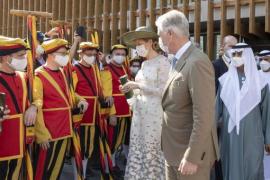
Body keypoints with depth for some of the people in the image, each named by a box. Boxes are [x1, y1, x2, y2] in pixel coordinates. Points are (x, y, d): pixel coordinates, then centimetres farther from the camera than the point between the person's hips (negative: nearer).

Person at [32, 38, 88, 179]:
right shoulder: (39, 76, -16)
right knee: (42, 169, 4)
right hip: (48, 132, -7)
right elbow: (36, 107, -18)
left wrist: (79, 100, 3)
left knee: (57, 166, 17)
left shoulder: (62, 73, 8)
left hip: (63, 129, 7)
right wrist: (42, 134, -19)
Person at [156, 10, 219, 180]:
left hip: (191, 151, -8)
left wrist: (192, 157, -23)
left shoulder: (197, 62, -20)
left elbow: (203, 116, -24)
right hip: (173, 149, 9)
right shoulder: (177, 61, 9)